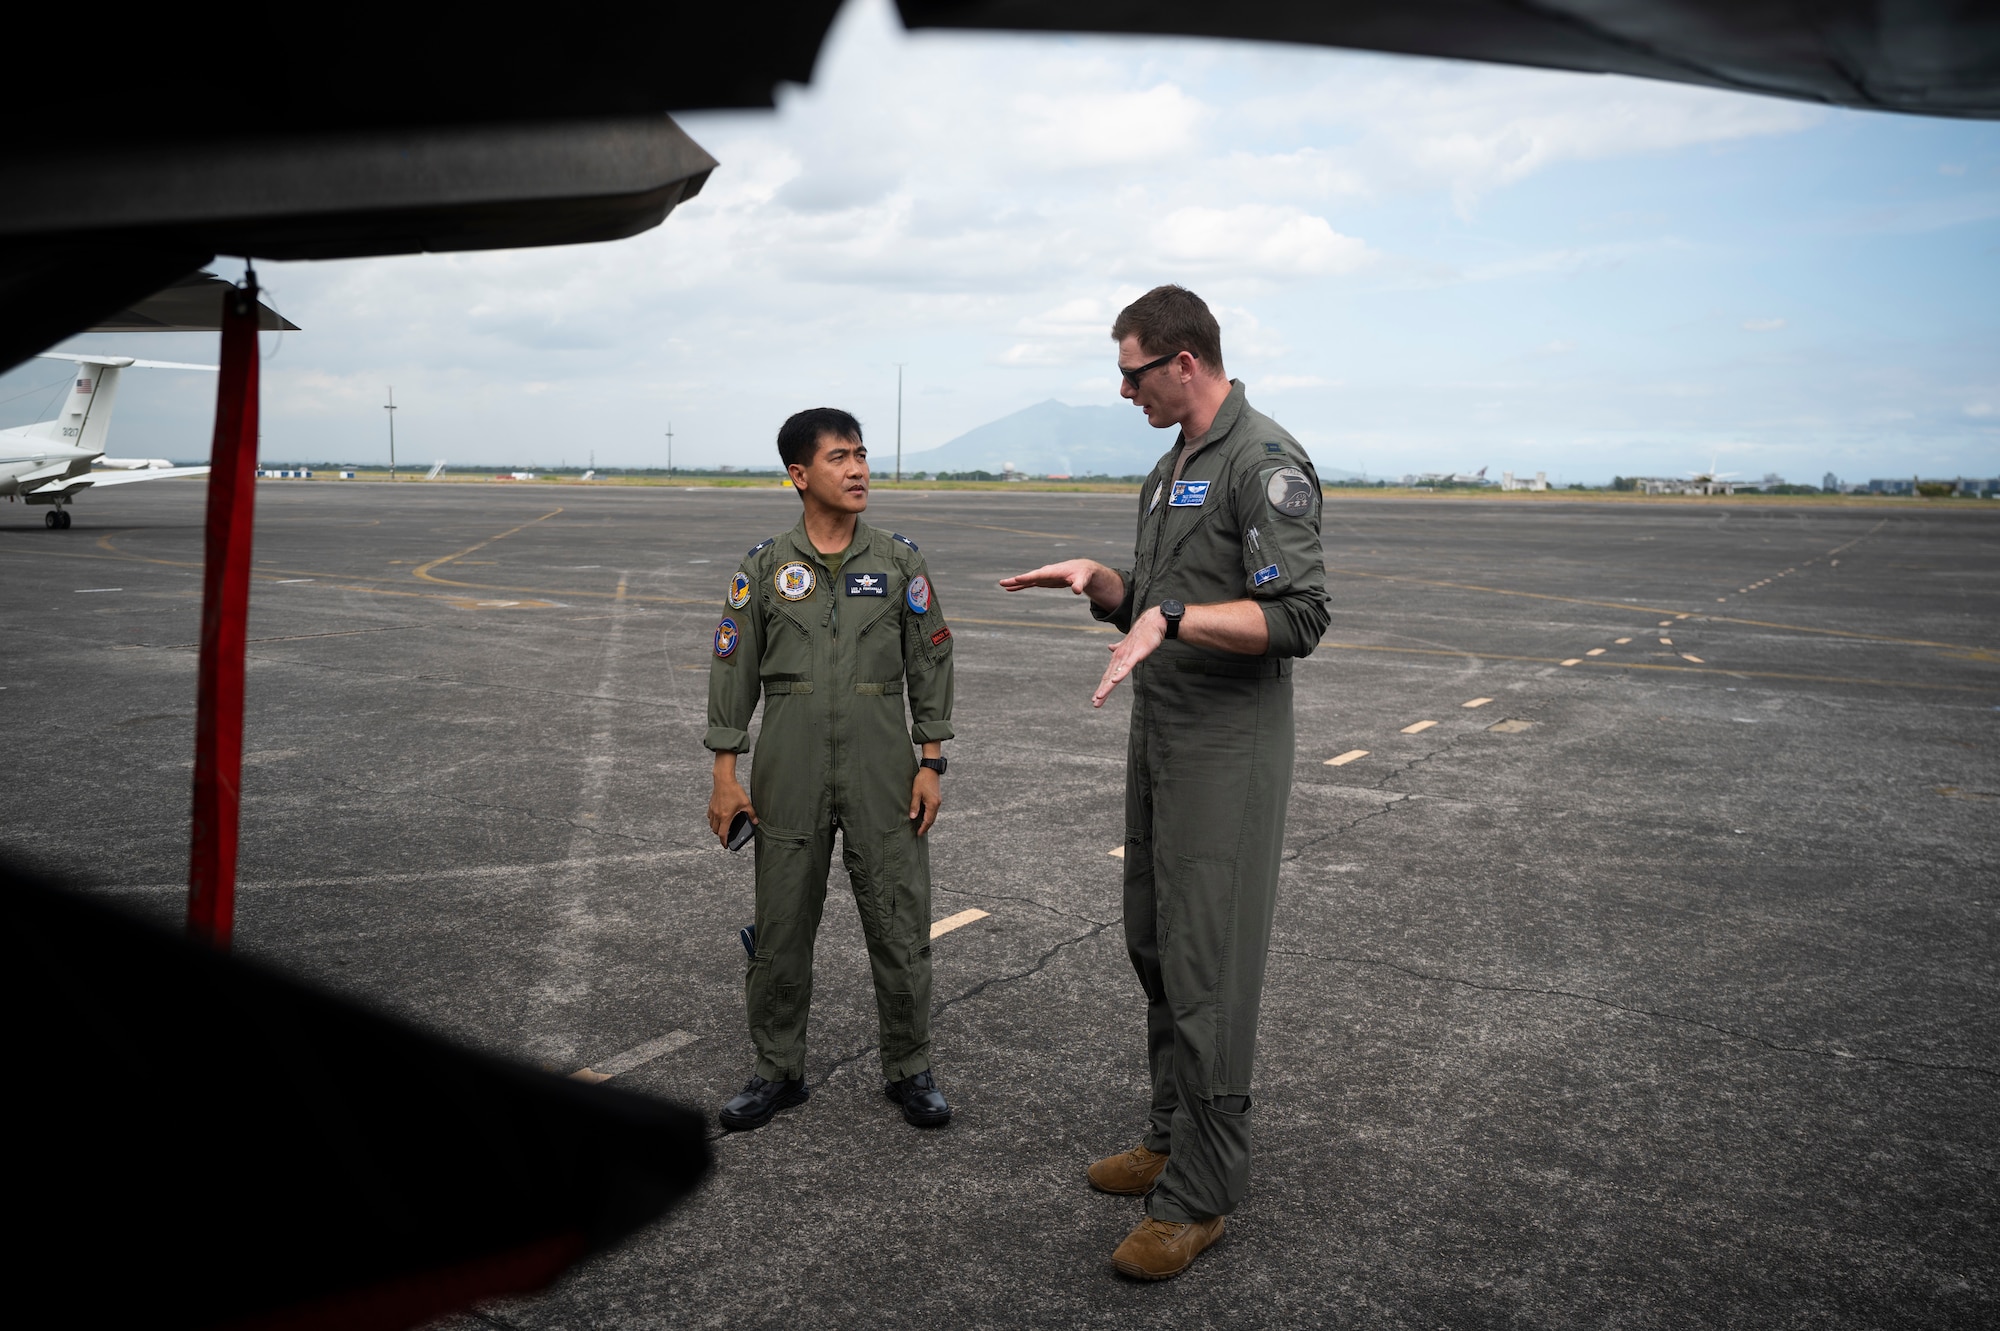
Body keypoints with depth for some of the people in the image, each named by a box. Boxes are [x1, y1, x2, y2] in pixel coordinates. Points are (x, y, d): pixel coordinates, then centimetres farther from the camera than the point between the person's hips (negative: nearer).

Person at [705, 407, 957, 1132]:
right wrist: (725, 772, 1)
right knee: (781, 929, 9)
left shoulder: (900, 561, 3)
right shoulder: (765, 565, 3)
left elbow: (930, 663, 6)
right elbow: (733, 667, 5)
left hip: (883, 771, 0)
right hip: (788, 773, 0)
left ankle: (909, 1070, 22)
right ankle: (778, 1071, 26)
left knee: (900, 926, 5)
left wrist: (931, 763, 0)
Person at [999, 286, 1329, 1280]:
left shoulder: (1267, 464, -14)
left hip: (1227, 753, -9)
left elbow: (1296, 618, -22)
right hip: (1158, 740, 10)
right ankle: (1172, 1138, 30)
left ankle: (1200, 1193, 8)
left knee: (1206, 970, -4)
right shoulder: (1169, 470, 16)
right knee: (1154, 948, 16)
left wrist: (1172, 617, -30)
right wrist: (1097, 581, 5)